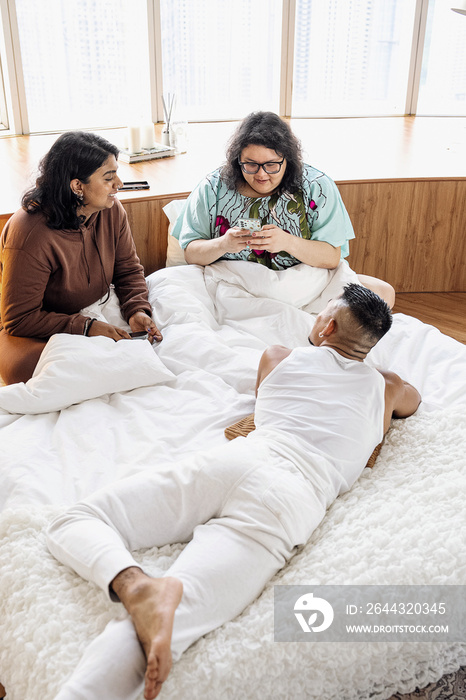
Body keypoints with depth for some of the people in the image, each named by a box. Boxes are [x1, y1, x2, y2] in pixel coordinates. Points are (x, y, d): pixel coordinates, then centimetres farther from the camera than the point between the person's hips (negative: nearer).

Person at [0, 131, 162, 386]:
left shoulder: (111, 211, -8)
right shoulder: (29, 234, -27)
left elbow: (128, 269, 4)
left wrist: (137, 310, -16)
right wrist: (86, 327, -30)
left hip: (94, 314, 6)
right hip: (35, 333, -5)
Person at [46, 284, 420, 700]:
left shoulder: (278, 357, 26)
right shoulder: (387, 388, 28)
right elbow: (413, 398, 54)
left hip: (232, 458, 0)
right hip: (295, 498, 0)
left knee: (72, 525, 6)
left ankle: (134, 584, -25)